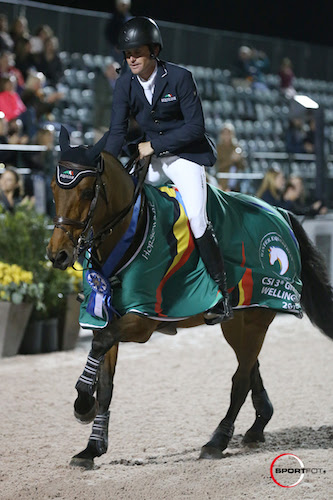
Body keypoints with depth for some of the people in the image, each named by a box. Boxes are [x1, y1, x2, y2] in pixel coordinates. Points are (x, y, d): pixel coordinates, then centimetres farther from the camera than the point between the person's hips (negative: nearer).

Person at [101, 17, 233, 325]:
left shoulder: (180, 78, -16)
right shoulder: (125, 85, -2)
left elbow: (195, 127, -16)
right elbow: (118, 131, -3)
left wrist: (154, 145, -19)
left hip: (186, 154, -6)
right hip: (152, 159, 6)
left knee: (196, 217, -20)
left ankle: (222, 295, -14)